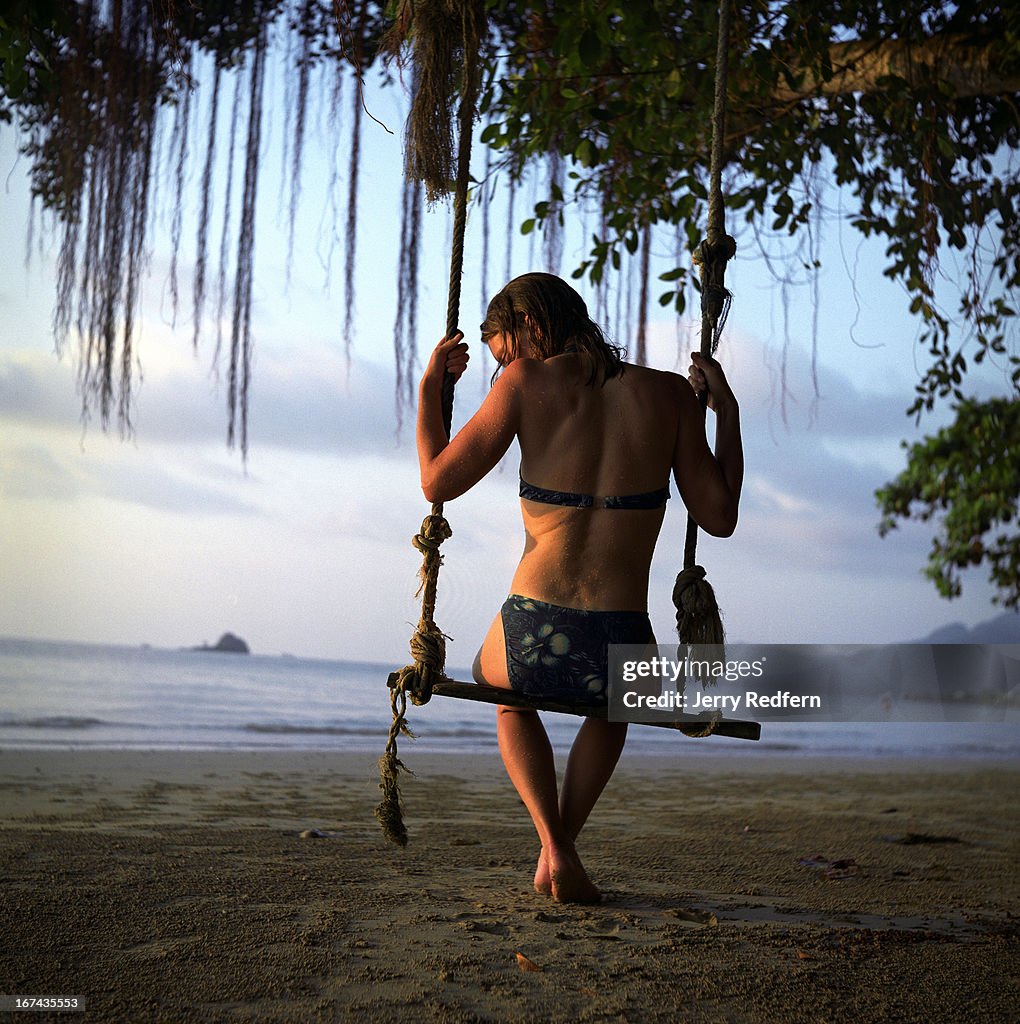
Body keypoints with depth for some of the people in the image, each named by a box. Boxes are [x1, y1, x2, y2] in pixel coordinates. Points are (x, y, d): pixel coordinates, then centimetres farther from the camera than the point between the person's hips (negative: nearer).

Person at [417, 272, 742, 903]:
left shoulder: (527, 383, -2)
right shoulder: (669, 394, 4)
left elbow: (439, 481, 2)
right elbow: (719, 517, 9)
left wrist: (430, 386, 16)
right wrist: (728, 412, 21)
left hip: (534, 642, -2)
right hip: (620, 652, 2)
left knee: (510, 696, 38)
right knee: (612, 705, 42)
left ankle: (555, 845, 17)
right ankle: (560, 853, 31)